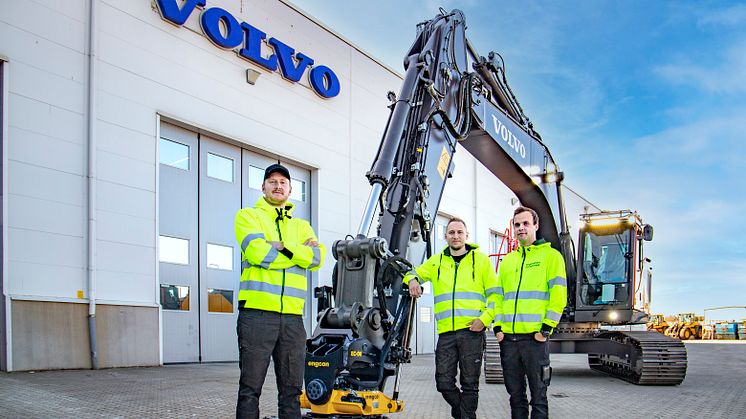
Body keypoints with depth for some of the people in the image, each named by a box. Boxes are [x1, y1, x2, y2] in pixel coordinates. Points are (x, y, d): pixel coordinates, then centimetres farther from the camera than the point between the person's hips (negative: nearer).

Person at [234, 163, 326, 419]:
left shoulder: (302, 226, 20)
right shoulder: (248, 216, 8)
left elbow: (317, 257, 1)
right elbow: (259, 253, -11)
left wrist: (284, 246, -11)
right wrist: (301, 252, -2)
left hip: (293, 316, 4)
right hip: (257, 312, -4)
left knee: (292, 389, 7)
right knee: (251, 388, -1)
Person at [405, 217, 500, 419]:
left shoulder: (481, 259, 7)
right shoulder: (436, 261, 15)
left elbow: (494, 294, 5)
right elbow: (414, 273, 25)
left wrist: (485, 319, -9)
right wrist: (412, 280, 0)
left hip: (472, 331, -3)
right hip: (446, 332, 3)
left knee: (470, 384, 2)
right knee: (444, 383, 3)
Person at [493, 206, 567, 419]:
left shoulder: (550, 255, 2)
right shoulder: (507, 260, 18)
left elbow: (558, 295, -6)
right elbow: (498, 297, 18)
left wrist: (546, 328, -12)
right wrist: (498, 327, 6)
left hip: (534, 337, -5)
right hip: (508, 338, 5)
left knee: (538, 395, 1)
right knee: (515, 394, 11)